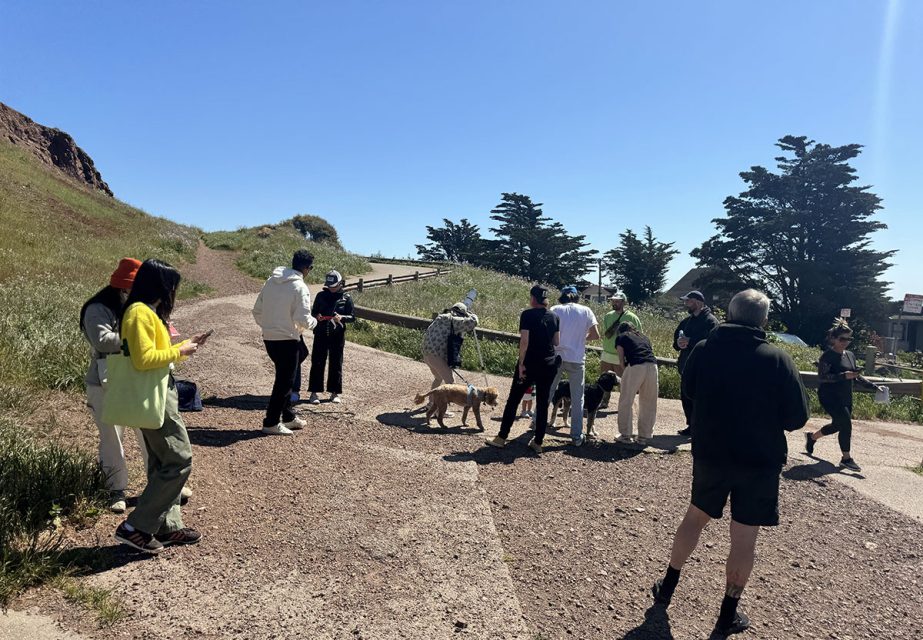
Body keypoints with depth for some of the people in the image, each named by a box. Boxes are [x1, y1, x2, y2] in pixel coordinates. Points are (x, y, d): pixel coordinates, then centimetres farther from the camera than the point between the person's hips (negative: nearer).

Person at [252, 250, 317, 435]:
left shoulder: (271, 281, 7)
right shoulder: (299, 287, -15)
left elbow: (257, 310, 11)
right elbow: (303, 320, -20)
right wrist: (314, 322, 1)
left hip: (269, 338, 8)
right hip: (287, 340, -8)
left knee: (284, 378, 20)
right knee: (284, 382, 4)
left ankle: (288, 416, 31)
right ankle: (271, 423, 10)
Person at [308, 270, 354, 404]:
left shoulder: (346, 298, 0)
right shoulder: (321, 295, 4)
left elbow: (352, 317, 0)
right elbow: (313, 312, 10)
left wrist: (341, 317, -20)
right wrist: (317, 317, -13)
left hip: (337, 335, -1)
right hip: (321, 334, 1)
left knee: (336, 364, 6)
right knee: (317, 363, 0)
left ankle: (335, 393, 17)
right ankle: (314, 392, 7)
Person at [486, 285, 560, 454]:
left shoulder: (527, 315, -10)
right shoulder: (554, 317, 6)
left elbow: (524, 341, -15)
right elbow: (557, 342, 9)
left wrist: (521, 364, -12)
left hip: (530, 363, -4)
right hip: (549, 364, 5)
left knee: (513, 400, 6)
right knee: (543, 403, 9)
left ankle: (501, 438, 11)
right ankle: (538, 442, 12)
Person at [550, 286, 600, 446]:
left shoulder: (555, 310, 1)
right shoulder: (586, 311, 2)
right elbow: (596, 335, -2)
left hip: (556, 357, 0)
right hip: (576, 359, 0)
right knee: (577, 398, 8)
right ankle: (577, 436, 11)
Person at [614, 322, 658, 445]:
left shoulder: (621, 338, 20)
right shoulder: (644, 337, 31)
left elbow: (621, 361, 11)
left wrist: (624, 376, 22)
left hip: (635, 367, -4)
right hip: (652, 366, 4)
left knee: (626, 402, 10)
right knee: (648, 404, 15)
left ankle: (625, 435, 15)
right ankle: (644, 436, 20)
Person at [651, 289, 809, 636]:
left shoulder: (703, 349, -8)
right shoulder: (778, 359, -15)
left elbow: (688, 390, 8)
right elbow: (797, 418, -9)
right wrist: (767, 415, 10)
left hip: (709, 454, 2)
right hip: (761, 462, -2)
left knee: (695, 516, 22)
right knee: (744, 539, 11)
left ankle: (667, 586, 33)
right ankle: (729, 614, 23)